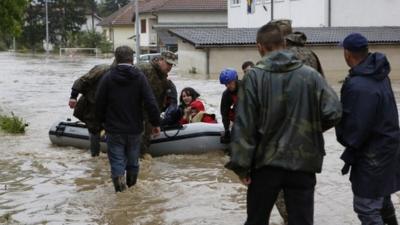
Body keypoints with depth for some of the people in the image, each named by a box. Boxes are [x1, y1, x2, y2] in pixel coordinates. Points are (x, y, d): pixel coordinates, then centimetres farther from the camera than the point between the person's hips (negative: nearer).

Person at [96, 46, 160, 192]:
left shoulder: (108, 78, -7)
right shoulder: (140, 77, -6)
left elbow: (99, 103, -2)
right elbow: (151, 103, -10)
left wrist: (103, 121, 14)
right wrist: (156, 123, 0)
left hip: (114, 129, -1)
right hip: (135, 129, 2)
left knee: (117, 158, 3)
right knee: (133, 159, 18)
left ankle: (118, 176, -20)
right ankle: (132, 184, 28)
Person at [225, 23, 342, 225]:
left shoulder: (254, 76, -8)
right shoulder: (311, 75, -3)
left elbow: (244, 124, -10)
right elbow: (333, 112, -7)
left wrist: (241, 164, -4)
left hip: (266, 163, -1)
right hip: (303, 163, 1)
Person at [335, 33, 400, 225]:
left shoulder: (358, 86, -27)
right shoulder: (378, 73, 3)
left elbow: (358, 126, -23)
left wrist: (349, 154, -9)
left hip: (372, 154, -10)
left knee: (366, 206, -4)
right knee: (380, 193, 28)